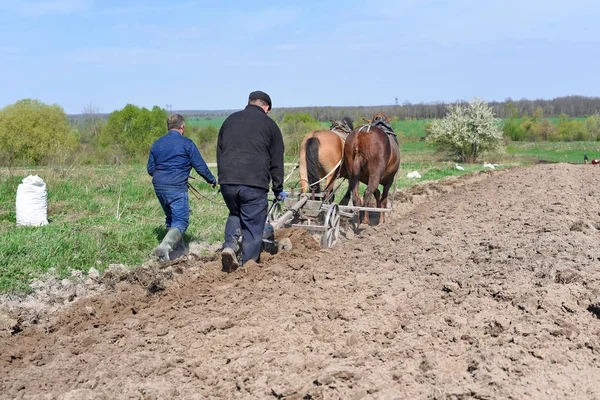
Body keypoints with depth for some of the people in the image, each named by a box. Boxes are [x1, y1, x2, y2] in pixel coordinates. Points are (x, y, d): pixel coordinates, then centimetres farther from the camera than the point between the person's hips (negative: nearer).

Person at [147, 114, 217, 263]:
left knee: (170, 219, 22)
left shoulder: (157, 144, 12)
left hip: (159, 187, 6)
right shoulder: (186, 143, -4)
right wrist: (212, 180, 13)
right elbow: (200, 166, -3)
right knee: (181, 221, -6)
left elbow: (150, 169, 15)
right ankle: (165, 245, -28)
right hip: (176, 188, -6)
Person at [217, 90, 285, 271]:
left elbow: (219, 153, 21)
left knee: (235, 214, 27)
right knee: (253, 226, 5)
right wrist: (278, 189, 17)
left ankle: (230, 246, 5)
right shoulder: (270, 124, 8)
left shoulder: (230, 120, 18)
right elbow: (277, 161, 9)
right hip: (254, 182, -4)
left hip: (227, 180, 4)